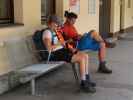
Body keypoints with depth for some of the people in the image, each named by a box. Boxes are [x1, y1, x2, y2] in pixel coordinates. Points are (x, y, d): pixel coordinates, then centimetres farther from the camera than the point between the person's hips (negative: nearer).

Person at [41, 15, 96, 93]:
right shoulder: (47, 32, -10)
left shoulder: (56, 32, 20)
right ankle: (83, 83, -15)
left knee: (85, 56, 1)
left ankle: (87, 79, 10)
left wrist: (70, 48, 5)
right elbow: (49, 48, -24)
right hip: (56, 54, -10)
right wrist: (60, 43, -15)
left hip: (63, 50, 10)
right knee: (81, 59, -21)